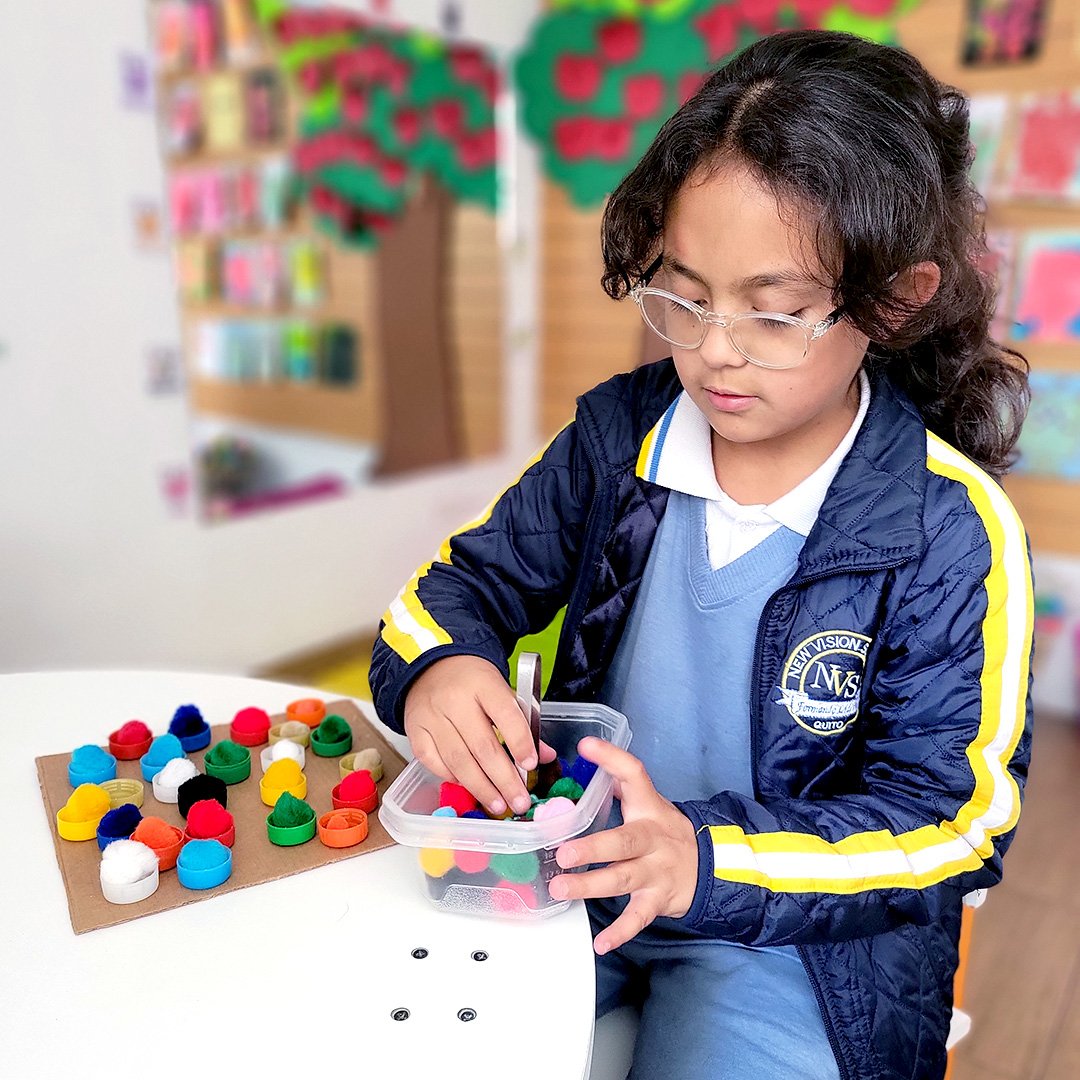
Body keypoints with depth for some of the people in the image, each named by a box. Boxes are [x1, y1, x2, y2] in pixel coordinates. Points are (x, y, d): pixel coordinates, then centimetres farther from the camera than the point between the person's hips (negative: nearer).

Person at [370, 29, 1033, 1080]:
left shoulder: (950, 530, -17)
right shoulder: (618, 434, -7)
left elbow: (951, 817, -15)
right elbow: (471, 577, 1)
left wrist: (710, 858, -29)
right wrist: (435, 668, -23)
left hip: (797, 928, -2)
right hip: (568, 863, 3)